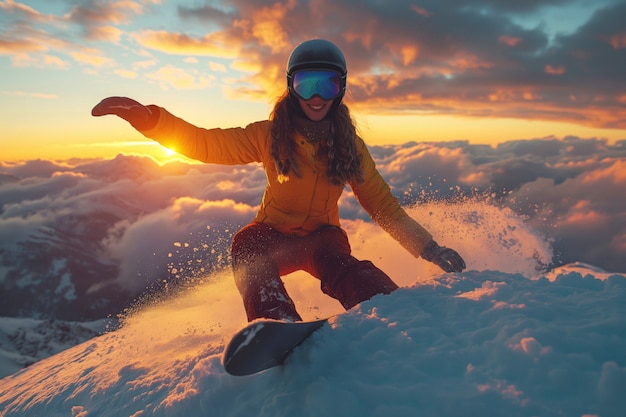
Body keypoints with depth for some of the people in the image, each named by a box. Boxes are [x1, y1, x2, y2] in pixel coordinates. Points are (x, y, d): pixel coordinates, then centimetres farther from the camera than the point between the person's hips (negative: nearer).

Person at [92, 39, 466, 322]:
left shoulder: (350, 144, -5)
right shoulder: (270, 135, -8)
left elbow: (383, 205, -2)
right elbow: (205, 144, -10)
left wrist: (428, 247, -9)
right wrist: (147, 117, -23)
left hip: (322, 236, 1)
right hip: (274, 236, 0)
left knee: (335, 262, -35)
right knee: (247, 244, -35)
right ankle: (282, 325, -55)